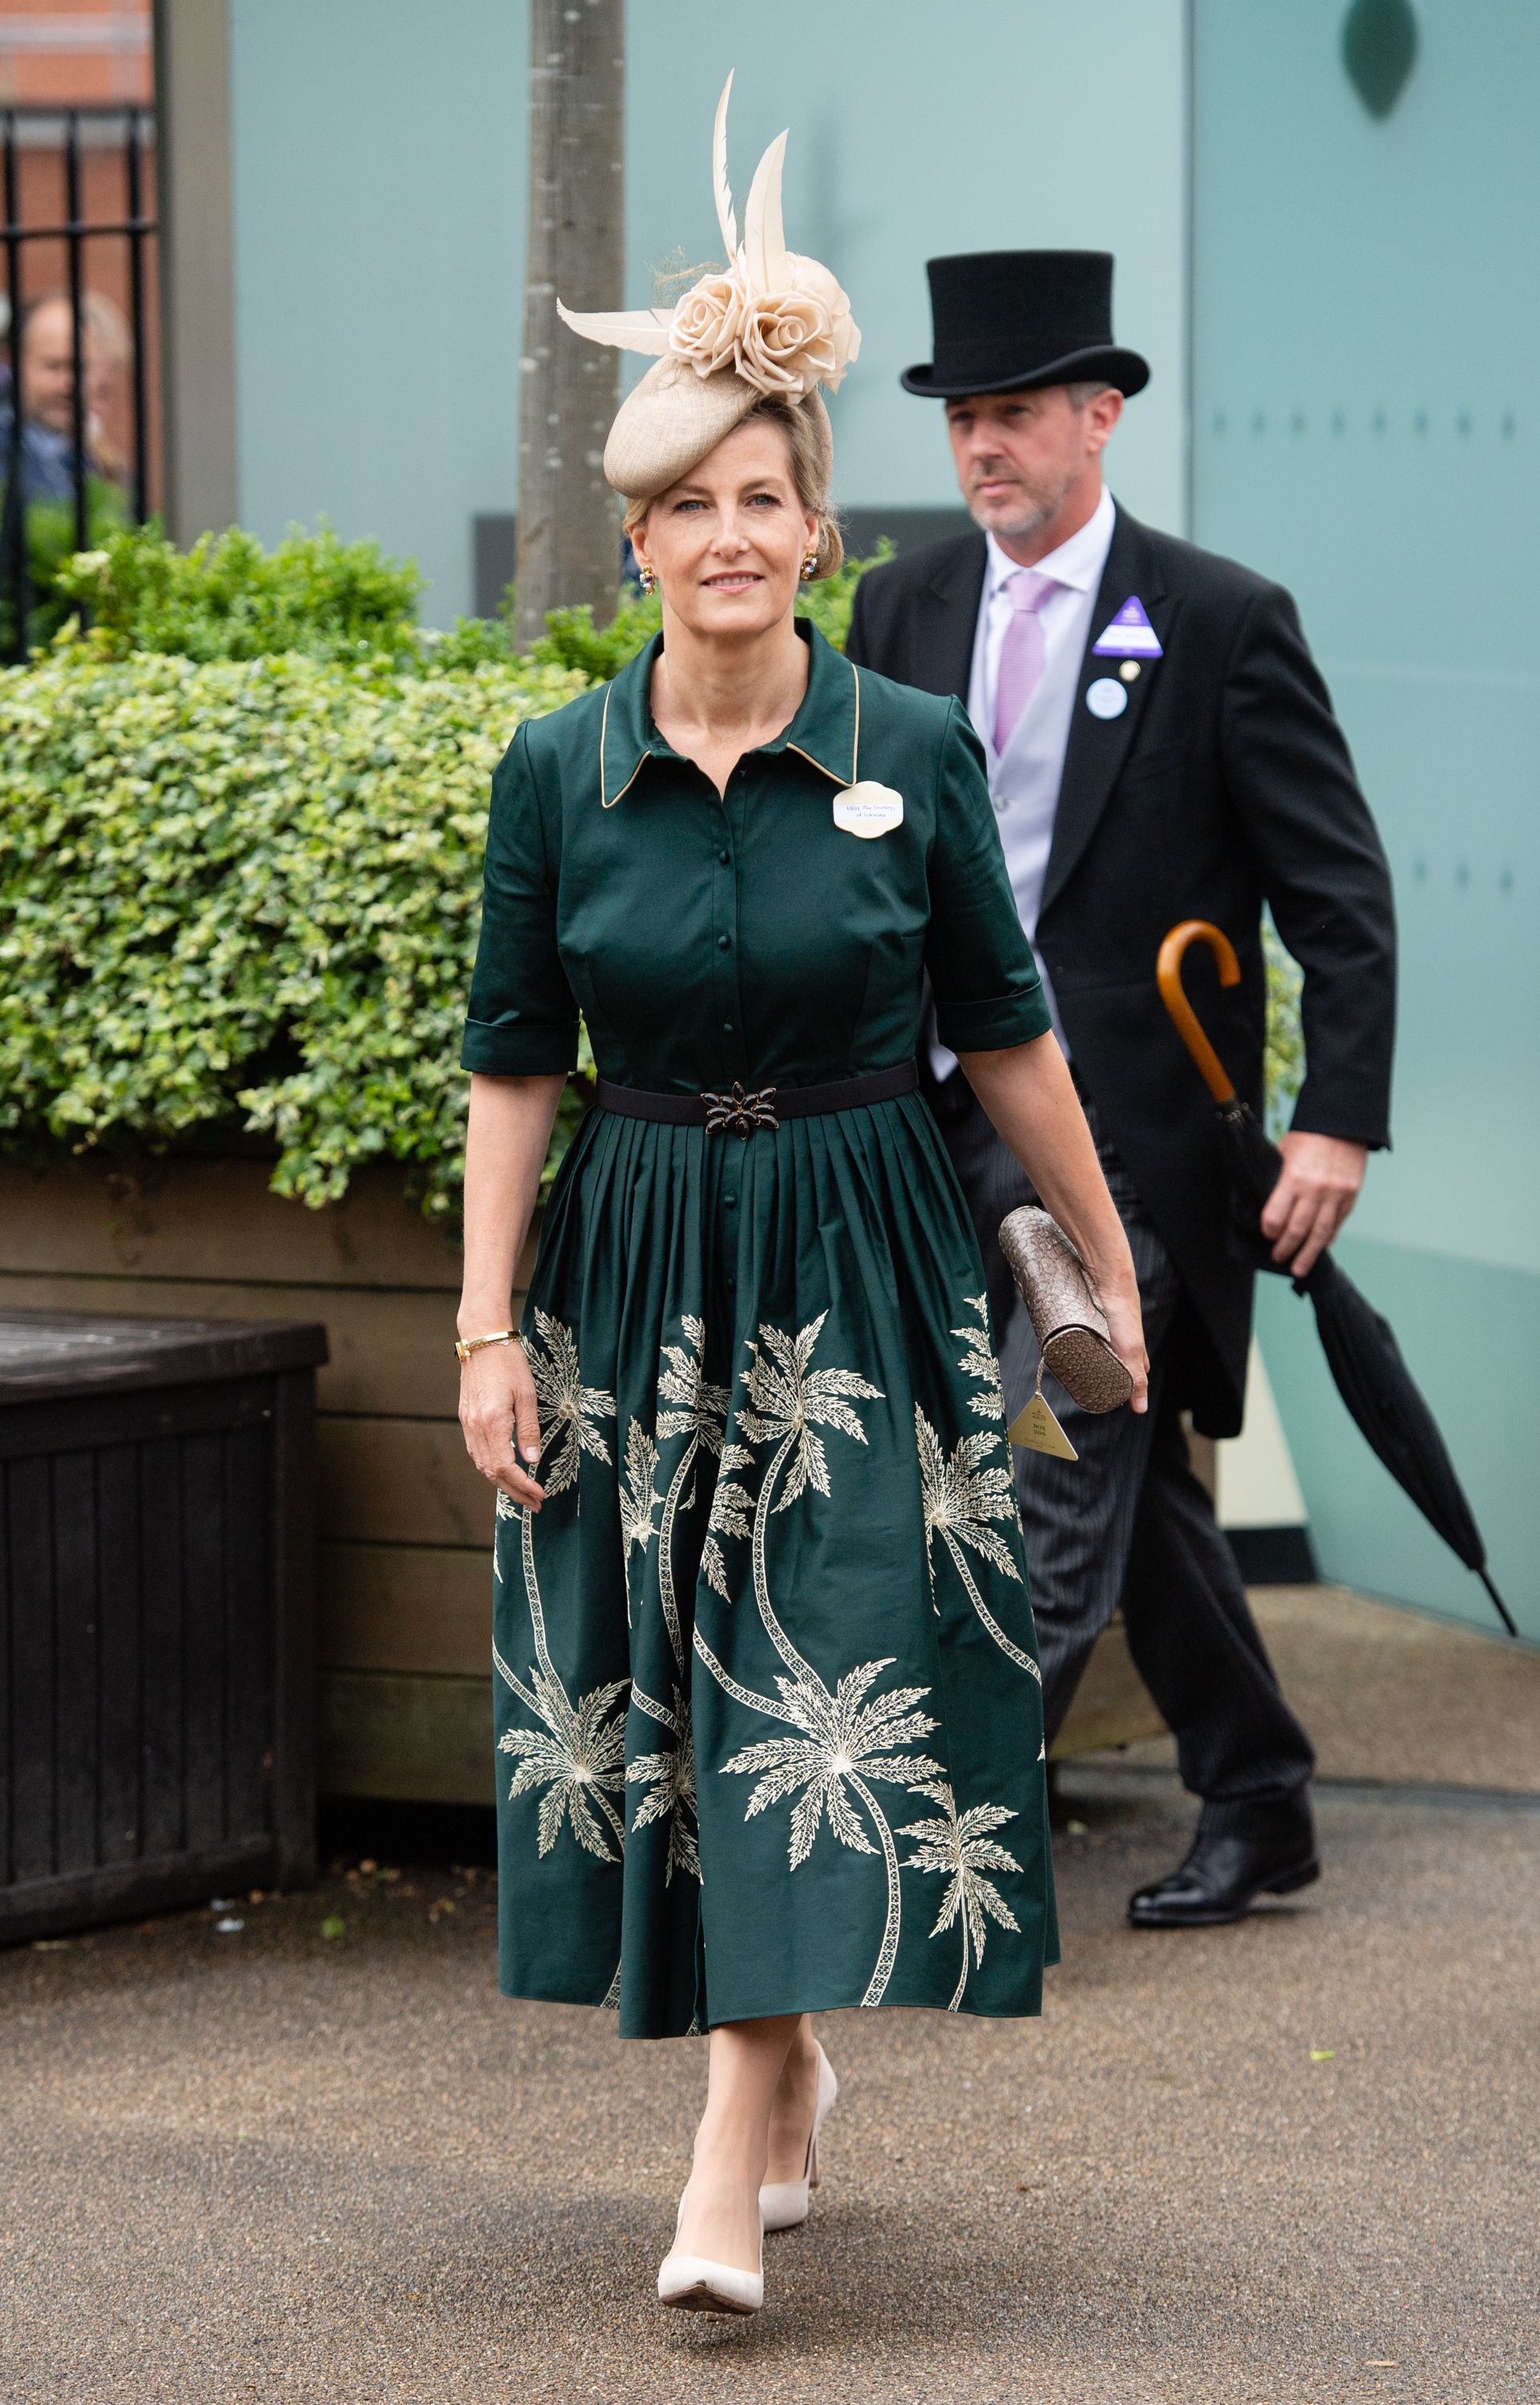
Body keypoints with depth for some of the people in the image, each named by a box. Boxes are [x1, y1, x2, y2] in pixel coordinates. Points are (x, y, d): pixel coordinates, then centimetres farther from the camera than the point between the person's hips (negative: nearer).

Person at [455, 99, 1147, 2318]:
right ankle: (794, 2071, 28)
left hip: (862, 1277, -2)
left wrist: (1115, 1272, 9)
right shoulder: (560, 770, -2)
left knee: (819, 1700, -8)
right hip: (637, 1274, 2)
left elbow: (1008, 1034, 4)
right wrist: (486, 1329, -2)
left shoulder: (913, 755, -5)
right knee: (668, 1702, 6)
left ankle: (731, 2178, -7)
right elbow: (513, 1066, 3)